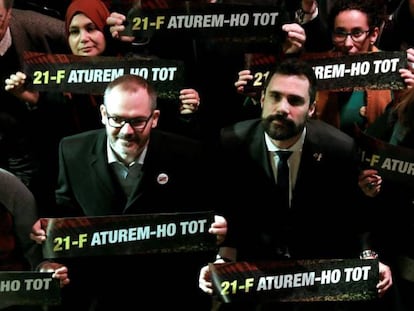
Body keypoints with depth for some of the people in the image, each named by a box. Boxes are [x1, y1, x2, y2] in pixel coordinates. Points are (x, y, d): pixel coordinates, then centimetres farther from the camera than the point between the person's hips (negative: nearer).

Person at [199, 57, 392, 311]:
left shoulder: (340, 147, -17)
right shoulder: (232, 143, -16)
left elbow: (353, 214, -6)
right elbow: (227, 212, -9)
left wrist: (368, 261, -21)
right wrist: (222, 261, -24)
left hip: (318, 263, 0)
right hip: (254, 259, 0)